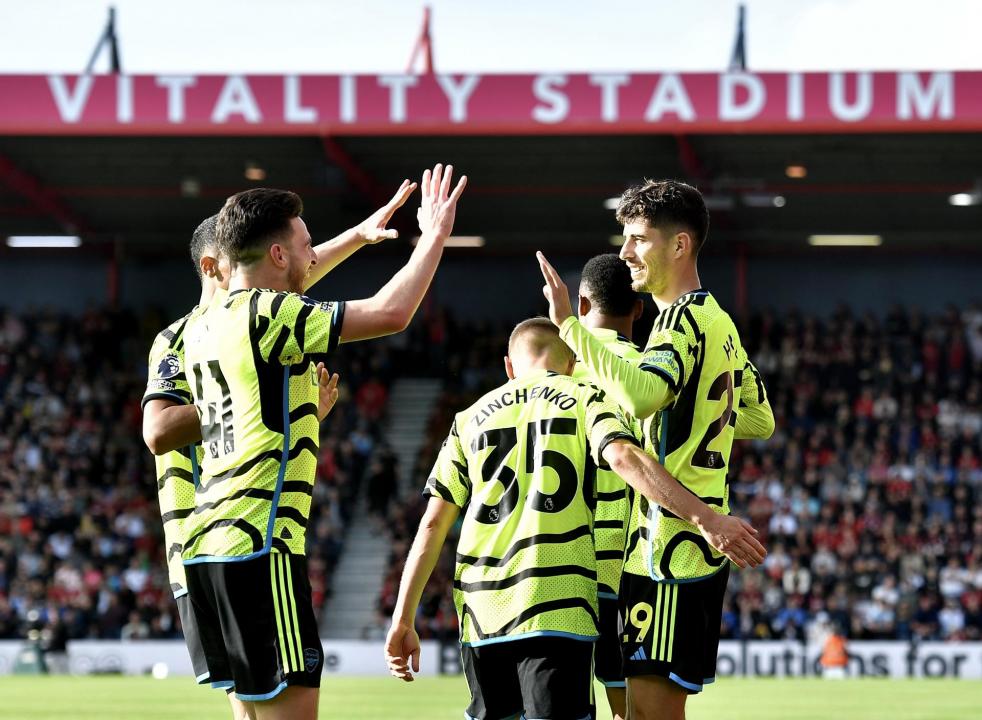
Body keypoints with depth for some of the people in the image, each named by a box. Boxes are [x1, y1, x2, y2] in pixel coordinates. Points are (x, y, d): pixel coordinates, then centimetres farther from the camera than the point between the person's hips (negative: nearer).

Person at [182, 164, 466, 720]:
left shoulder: (203, 326, 15)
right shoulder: (264, 316, -10)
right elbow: (390, 313, -15)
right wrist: (435, 236, -2)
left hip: (210, 545, 9)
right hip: (258, 545, -9)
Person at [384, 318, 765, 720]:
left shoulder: (471, 418, 18)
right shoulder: (586, 399, 8)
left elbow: (432, 525, 13)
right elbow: (623, 458, -13)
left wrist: (402, 619, 14)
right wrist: (703, 517, -22)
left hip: (480, 612, 4)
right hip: (555, 610, -4)